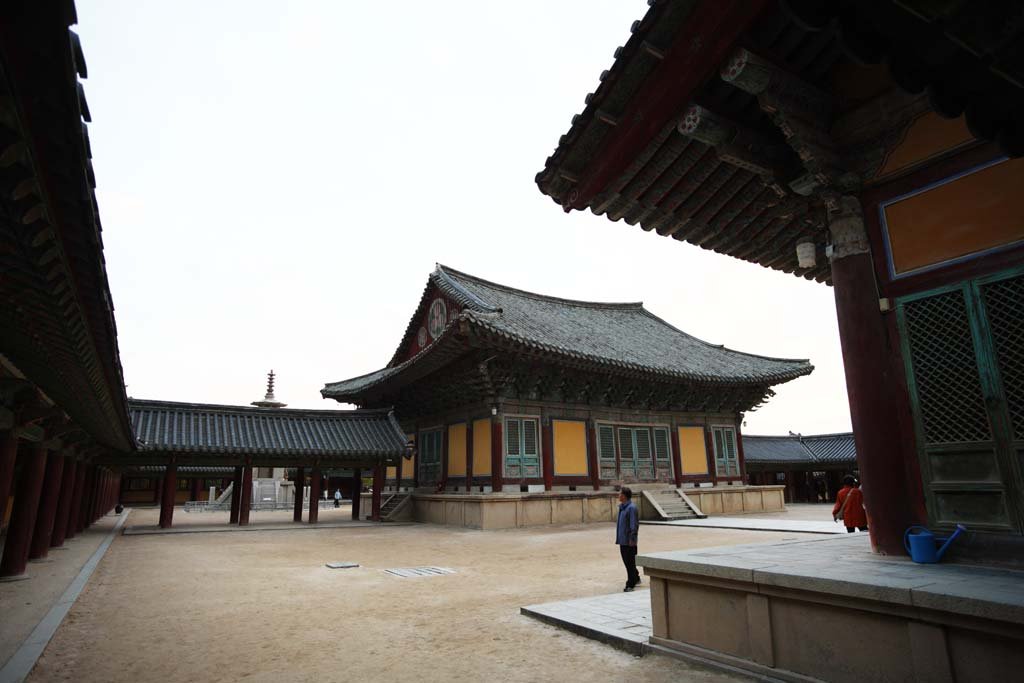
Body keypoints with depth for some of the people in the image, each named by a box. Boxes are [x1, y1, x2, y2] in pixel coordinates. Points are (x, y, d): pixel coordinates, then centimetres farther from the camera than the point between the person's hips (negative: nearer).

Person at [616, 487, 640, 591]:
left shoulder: (631, 508, -17)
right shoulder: (622, 507, 11)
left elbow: (634, 525, -19)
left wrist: (632, 539, -20)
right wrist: (618, 538, 19)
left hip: (629, 541, -9)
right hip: (622, 540, 9)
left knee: (630, 563, 0)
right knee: (626, 561, 18)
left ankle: (630, 584, 9)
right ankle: (636, 578, 34)